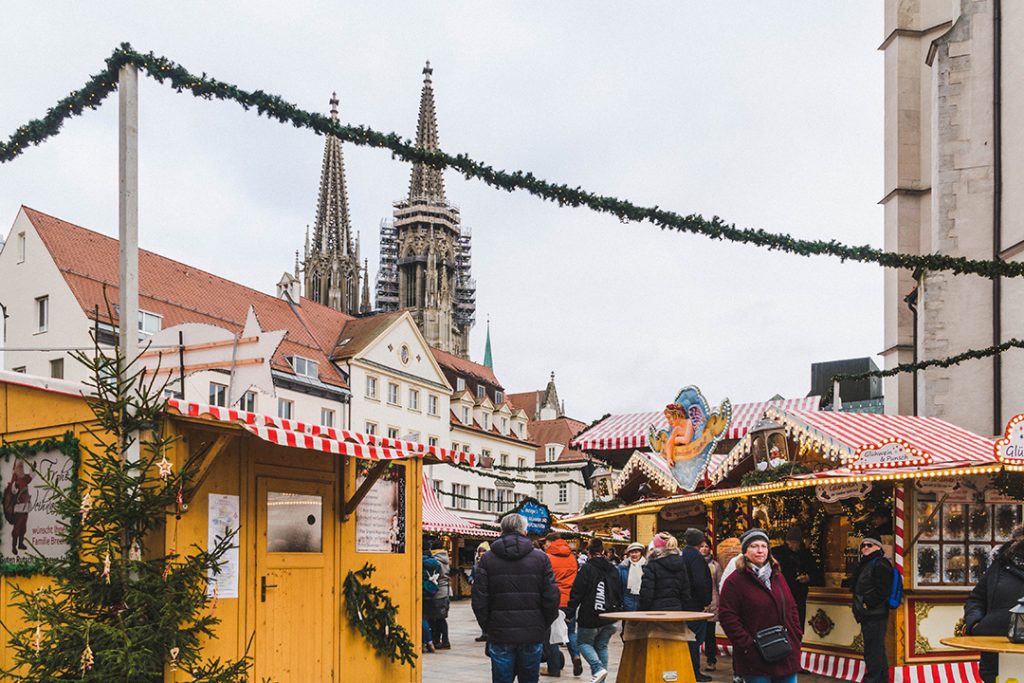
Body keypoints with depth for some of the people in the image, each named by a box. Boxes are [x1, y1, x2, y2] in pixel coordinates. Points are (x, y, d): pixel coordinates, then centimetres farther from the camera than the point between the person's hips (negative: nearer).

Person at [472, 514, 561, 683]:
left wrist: (487, 626, 8)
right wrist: (544, 625, 9)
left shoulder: (487, 559, -1)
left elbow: (479, 600, -4)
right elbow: (552, 598, -4)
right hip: (533, 634, 0)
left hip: (500, 635, 0)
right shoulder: (541, 558, -2)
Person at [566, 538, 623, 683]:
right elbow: (620, 594, 15)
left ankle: (598, 668, -11)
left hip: (590, 617, -5)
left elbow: (577, 593, -13)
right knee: (602, 646, 15)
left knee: (583, 642, 10)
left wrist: (570, 612, -8)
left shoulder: (587, 568, -11)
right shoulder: (613, 569, 9)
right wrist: (616, 612, 20)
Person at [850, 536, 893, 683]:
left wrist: (867, 603, -18)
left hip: (875, 615, -10)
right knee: (877, 650, 17)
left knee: (873, 651, -9)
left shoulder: (880, 564, -10)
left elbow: (882, 590, -20)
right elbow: (855, 586, 23)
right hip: (869, 615, 10)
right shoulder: (865, 564, 20)